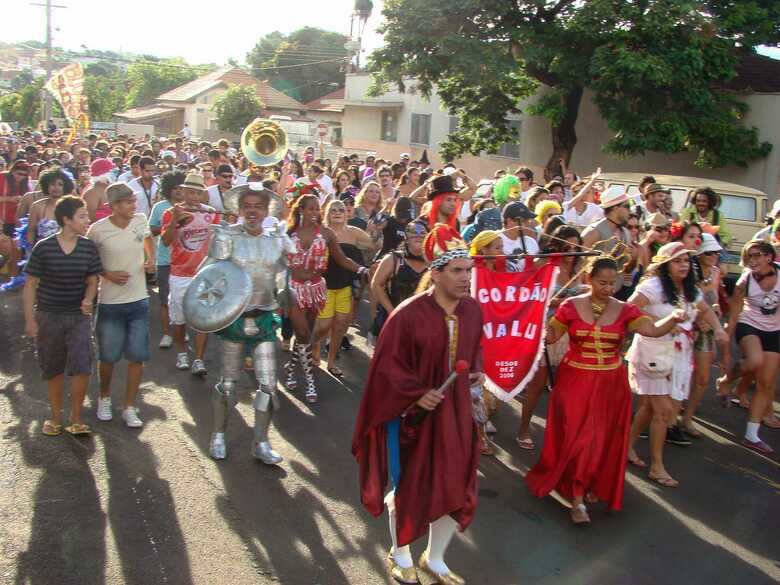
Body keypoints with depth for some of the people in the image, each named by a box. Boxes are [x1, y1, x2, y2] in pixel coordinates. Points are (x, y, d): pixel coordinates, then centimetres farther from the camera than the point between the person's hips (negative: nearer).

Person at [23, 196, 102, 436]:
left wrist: (88, 299, -16)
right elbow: (30, 284, -4)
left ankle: (76, 419, 5)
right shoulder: (43, 248, -10)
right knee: (53, 369, 11)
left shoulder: (89, 248, -4)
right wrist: (29, 319, -7)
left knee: (82, 366, -11)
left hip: (79, 316, 1)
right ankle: (55, 416, 29)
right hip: (48, 316, -1)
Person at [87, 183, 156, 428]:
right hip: (110, 303, -3)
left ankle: (129, 408, 17)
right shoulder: (98, 229, -13)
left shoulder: (141, 220, -3)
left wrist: (151, 259, 4)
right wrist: (107, 274, -13)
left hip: (139, 300, 3)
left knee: (137, 356, 3)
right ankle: (104, 398, 35)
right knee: (108, 356, 7)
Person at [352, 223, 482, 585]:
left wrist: (475, 373, 1)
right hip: (412, 413, -5)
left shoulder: (473, 310, -3)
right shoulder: (409, 314, -22)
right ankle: (400, 555, 40)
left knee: (456, 487, 12)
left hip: (455, 412, 6)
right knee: (410, 487, 11)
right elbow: (388, 365, -16)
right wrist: (417, 393, -25)